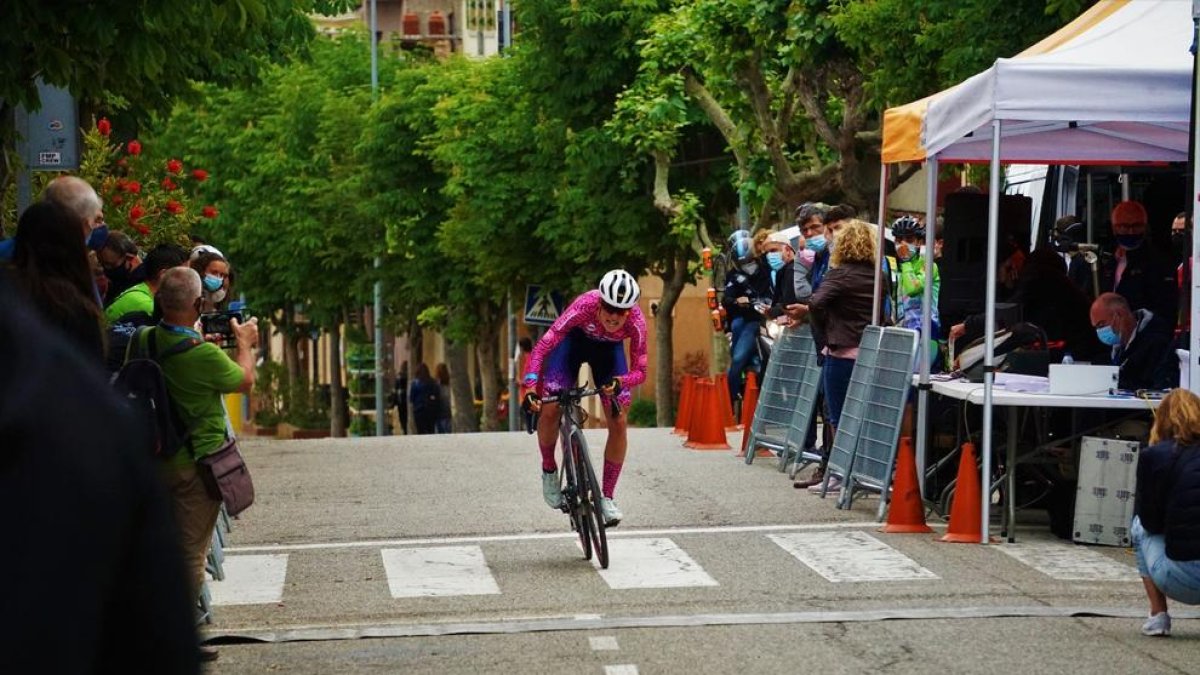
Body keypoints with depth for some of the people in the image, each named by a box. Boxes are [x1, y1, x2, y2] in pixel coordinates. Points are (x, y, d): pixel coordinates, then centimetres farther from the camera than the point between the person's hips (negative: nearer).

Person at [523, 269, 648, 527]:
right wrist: (531, 386, -52)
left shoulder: (635, 322, -35)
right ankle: (549, 470, 11)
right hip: (575, 339, -1)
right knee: (550, 409, -17)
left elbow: (640, 371, -26)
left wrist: (620, 382, -48)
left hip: (609, 348, 1)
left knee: (618, 423, -9)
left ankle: (607, 498, 3)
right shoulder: (585, 306, -40)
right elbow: (543, 345, -40)